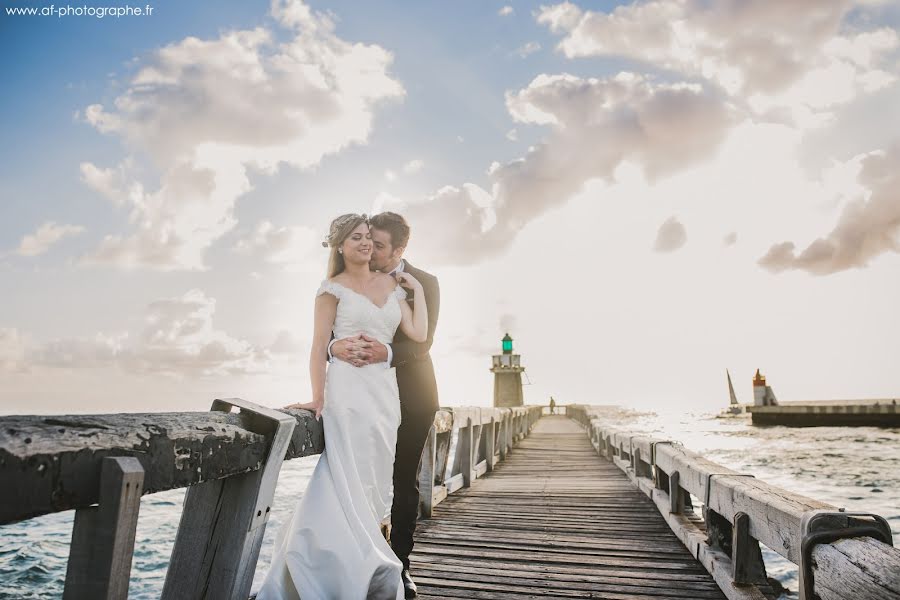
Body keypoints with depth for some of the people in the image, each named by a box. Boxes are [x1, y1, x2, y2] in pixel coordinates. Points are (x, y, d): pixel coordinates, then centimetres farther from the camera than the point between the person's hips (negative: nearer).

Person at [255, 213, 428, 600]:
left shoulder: (393, 284, 12)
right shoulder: (333, 288, 1)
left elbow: (418, 333, 3)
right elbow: (319, 345, -4)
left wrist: (417, 288, 7)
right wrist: (318, 397, -10)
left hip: (385, 391, 5)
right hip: (348, 390, -5)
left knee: (373, 481, 9)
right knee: (352, 479, -5)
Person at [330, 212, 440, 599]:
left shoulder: (424, 283, -6)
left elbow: (423, 342, -17)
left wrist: (387, 352, -37)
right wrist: (336, 345, -34)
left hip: (412, 394, -1)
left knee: (404, 480, 6)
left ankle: (400, 564, 19)